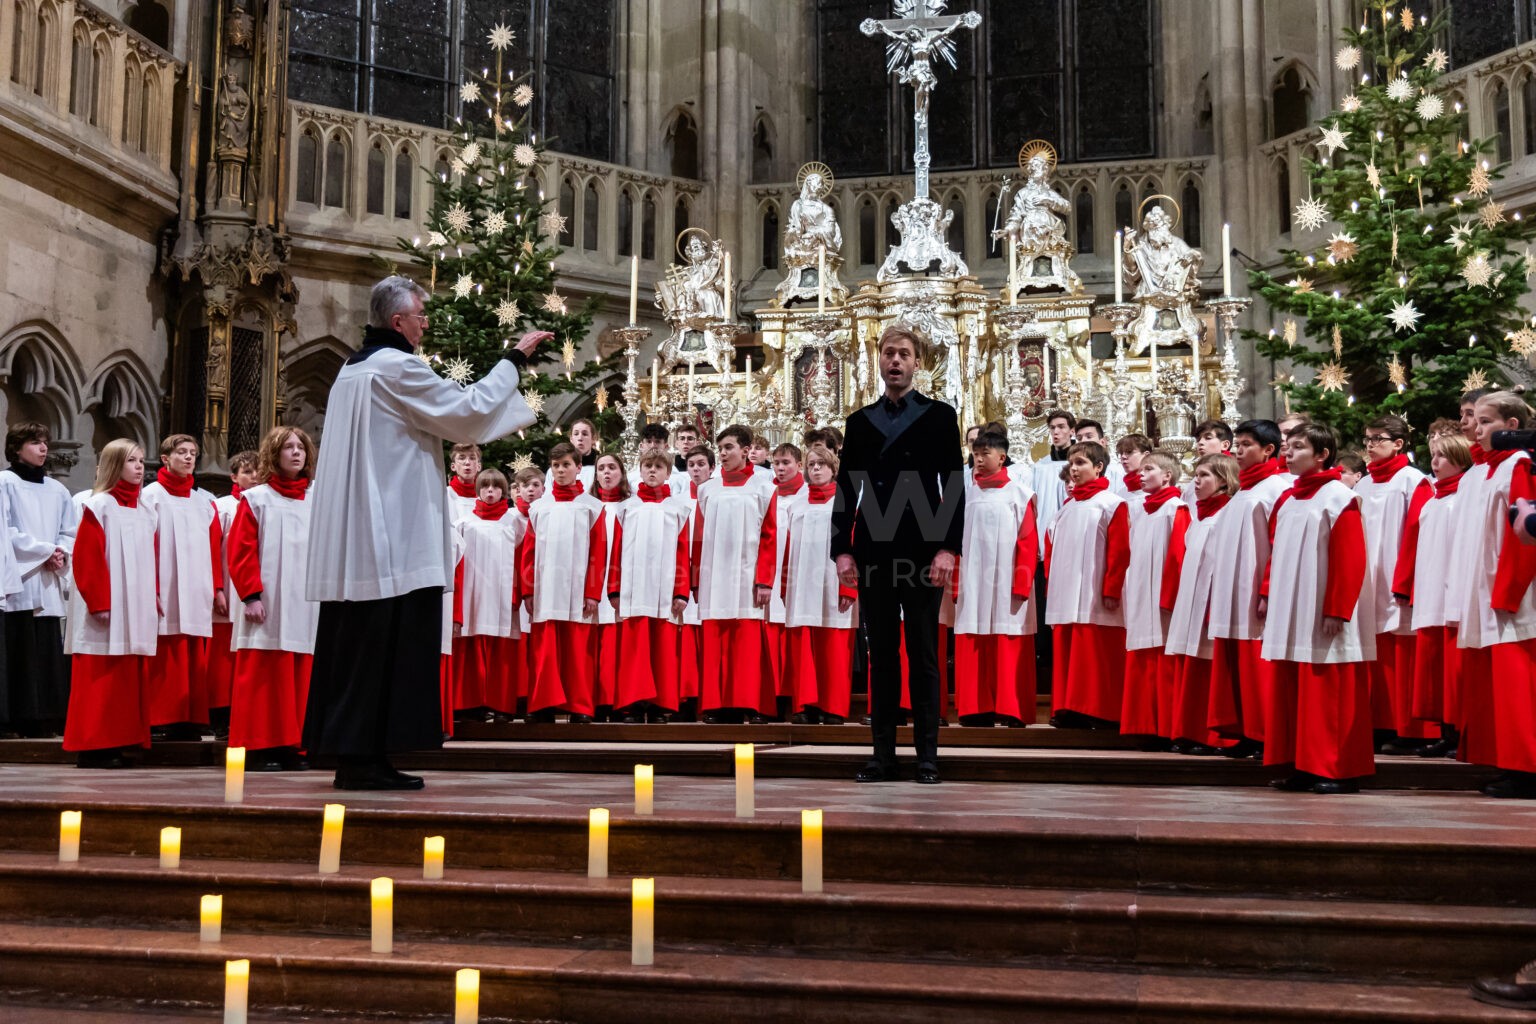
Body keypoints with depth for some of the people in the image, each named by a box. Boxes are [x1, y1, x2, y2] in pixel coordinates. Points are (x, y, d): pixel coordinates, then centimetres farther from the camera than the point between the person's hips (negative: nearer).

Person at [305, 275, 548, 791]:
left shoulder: (353, 369, 18)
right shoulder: (397, 367, -11)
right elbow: (467, 409, -11)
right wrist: (515, 357, -2)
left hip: (353, 545, 10)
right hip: (393, 541, -9)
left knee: (359, 646, 9)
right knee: (389, 647, -6)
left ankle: (351, 756, 13)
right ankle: (367, 759, -4)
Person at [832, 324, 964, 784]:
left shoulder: (939, 415, 4)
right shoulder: (860, 421, 12)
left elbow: (955, 486, -2)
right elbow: (846, 488, 10)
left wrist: (947, 549, -11)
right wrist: (842, 549, 1)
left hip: (921, 549, -3)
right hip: (873, 551, 3)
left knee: (923, 654, 2)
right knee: (881, 654, 7)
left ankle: (927, 754, 8)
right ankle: (883, 752, 12)